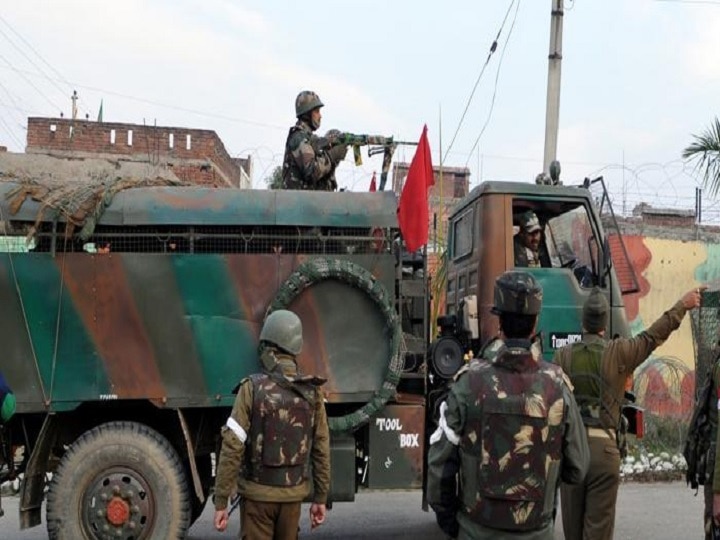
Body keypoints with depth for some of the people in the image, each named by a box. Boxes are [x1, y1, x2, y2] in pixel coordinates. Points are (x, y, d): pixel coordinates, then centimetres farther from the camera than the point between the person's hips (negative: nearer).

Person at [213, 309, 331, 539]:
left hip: (257, 494, -3)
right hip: (293, 494, 3)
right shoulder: (312, 392, -2)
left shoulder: (253, 388, -12)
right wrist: (320, 499, 11)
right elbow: (321, 449, 2)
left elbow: (232, 449, -14)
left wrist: (221, 502, -8)